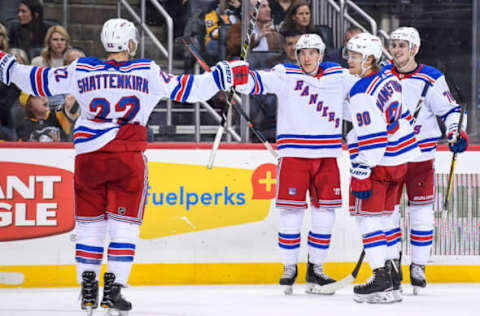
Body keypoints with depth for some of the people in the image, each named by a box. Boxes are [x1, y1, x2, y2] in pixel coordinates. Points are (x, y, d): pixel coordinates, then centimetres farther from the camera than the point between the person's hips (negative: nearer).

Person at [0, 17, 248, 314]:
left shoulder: (81, 71, 4)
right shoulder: (148, 73, 1)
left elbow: (38, 81, 10)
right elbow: (187, 88, 3)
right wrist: (225, 75, 13)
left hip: (88, 156, 2)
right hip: (129, 157, -2)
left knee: (90, 222, 12)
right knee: (125, 223, 5)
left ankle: (87, 287, 12)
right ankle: (113, 287, -2)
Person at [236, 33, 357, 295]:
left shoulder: (337, 76, 9)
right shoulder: (286, 75, -2)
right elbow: (258, 81, -15)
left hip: (326, 156, 3)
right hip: (293, 153, -3)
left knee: (325, 211, 4)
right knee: (291, 210, -4)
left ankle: (315, 269, 15)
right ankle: (289, 268, 7)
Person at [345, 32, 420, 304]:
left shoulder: (362, 93, -21)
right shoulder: (389, 80, 8)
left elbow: (370, 138, -24)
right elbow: (403, 116, 19)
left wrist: (361, 174, -23)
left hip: (379, 162, -9)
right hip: (401, 158, 9)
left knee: (367, 215, -5)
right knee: (385, 213, 18)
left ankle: (381, 280, -12)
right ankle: (391, 268, 23)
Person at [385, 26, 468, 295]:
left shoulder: (432, 79, -5)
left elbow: (450, 109, -3)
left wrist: (457, 134, -19)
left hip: (421, 155, -3)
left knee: (421, 210, 0)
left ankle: (419, 266, 8)